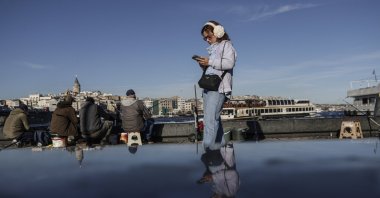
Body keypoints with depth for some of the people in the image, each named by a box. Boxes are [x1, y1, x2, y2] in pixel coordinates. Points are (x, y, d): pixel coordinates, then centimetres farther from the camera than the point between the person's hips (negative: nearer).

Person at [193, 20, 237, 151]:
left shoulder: (226, 45, 5)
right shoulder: (212, 49, 26)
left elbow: (229, 63, -12)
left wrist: (210, 62, -14)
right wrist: (203, 65, 8)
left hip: (219, 87, -8)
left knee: (211, 118, -17)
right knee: (213, 118, 6)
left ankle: (208, 147, -20)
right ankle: (219, 144, 12)